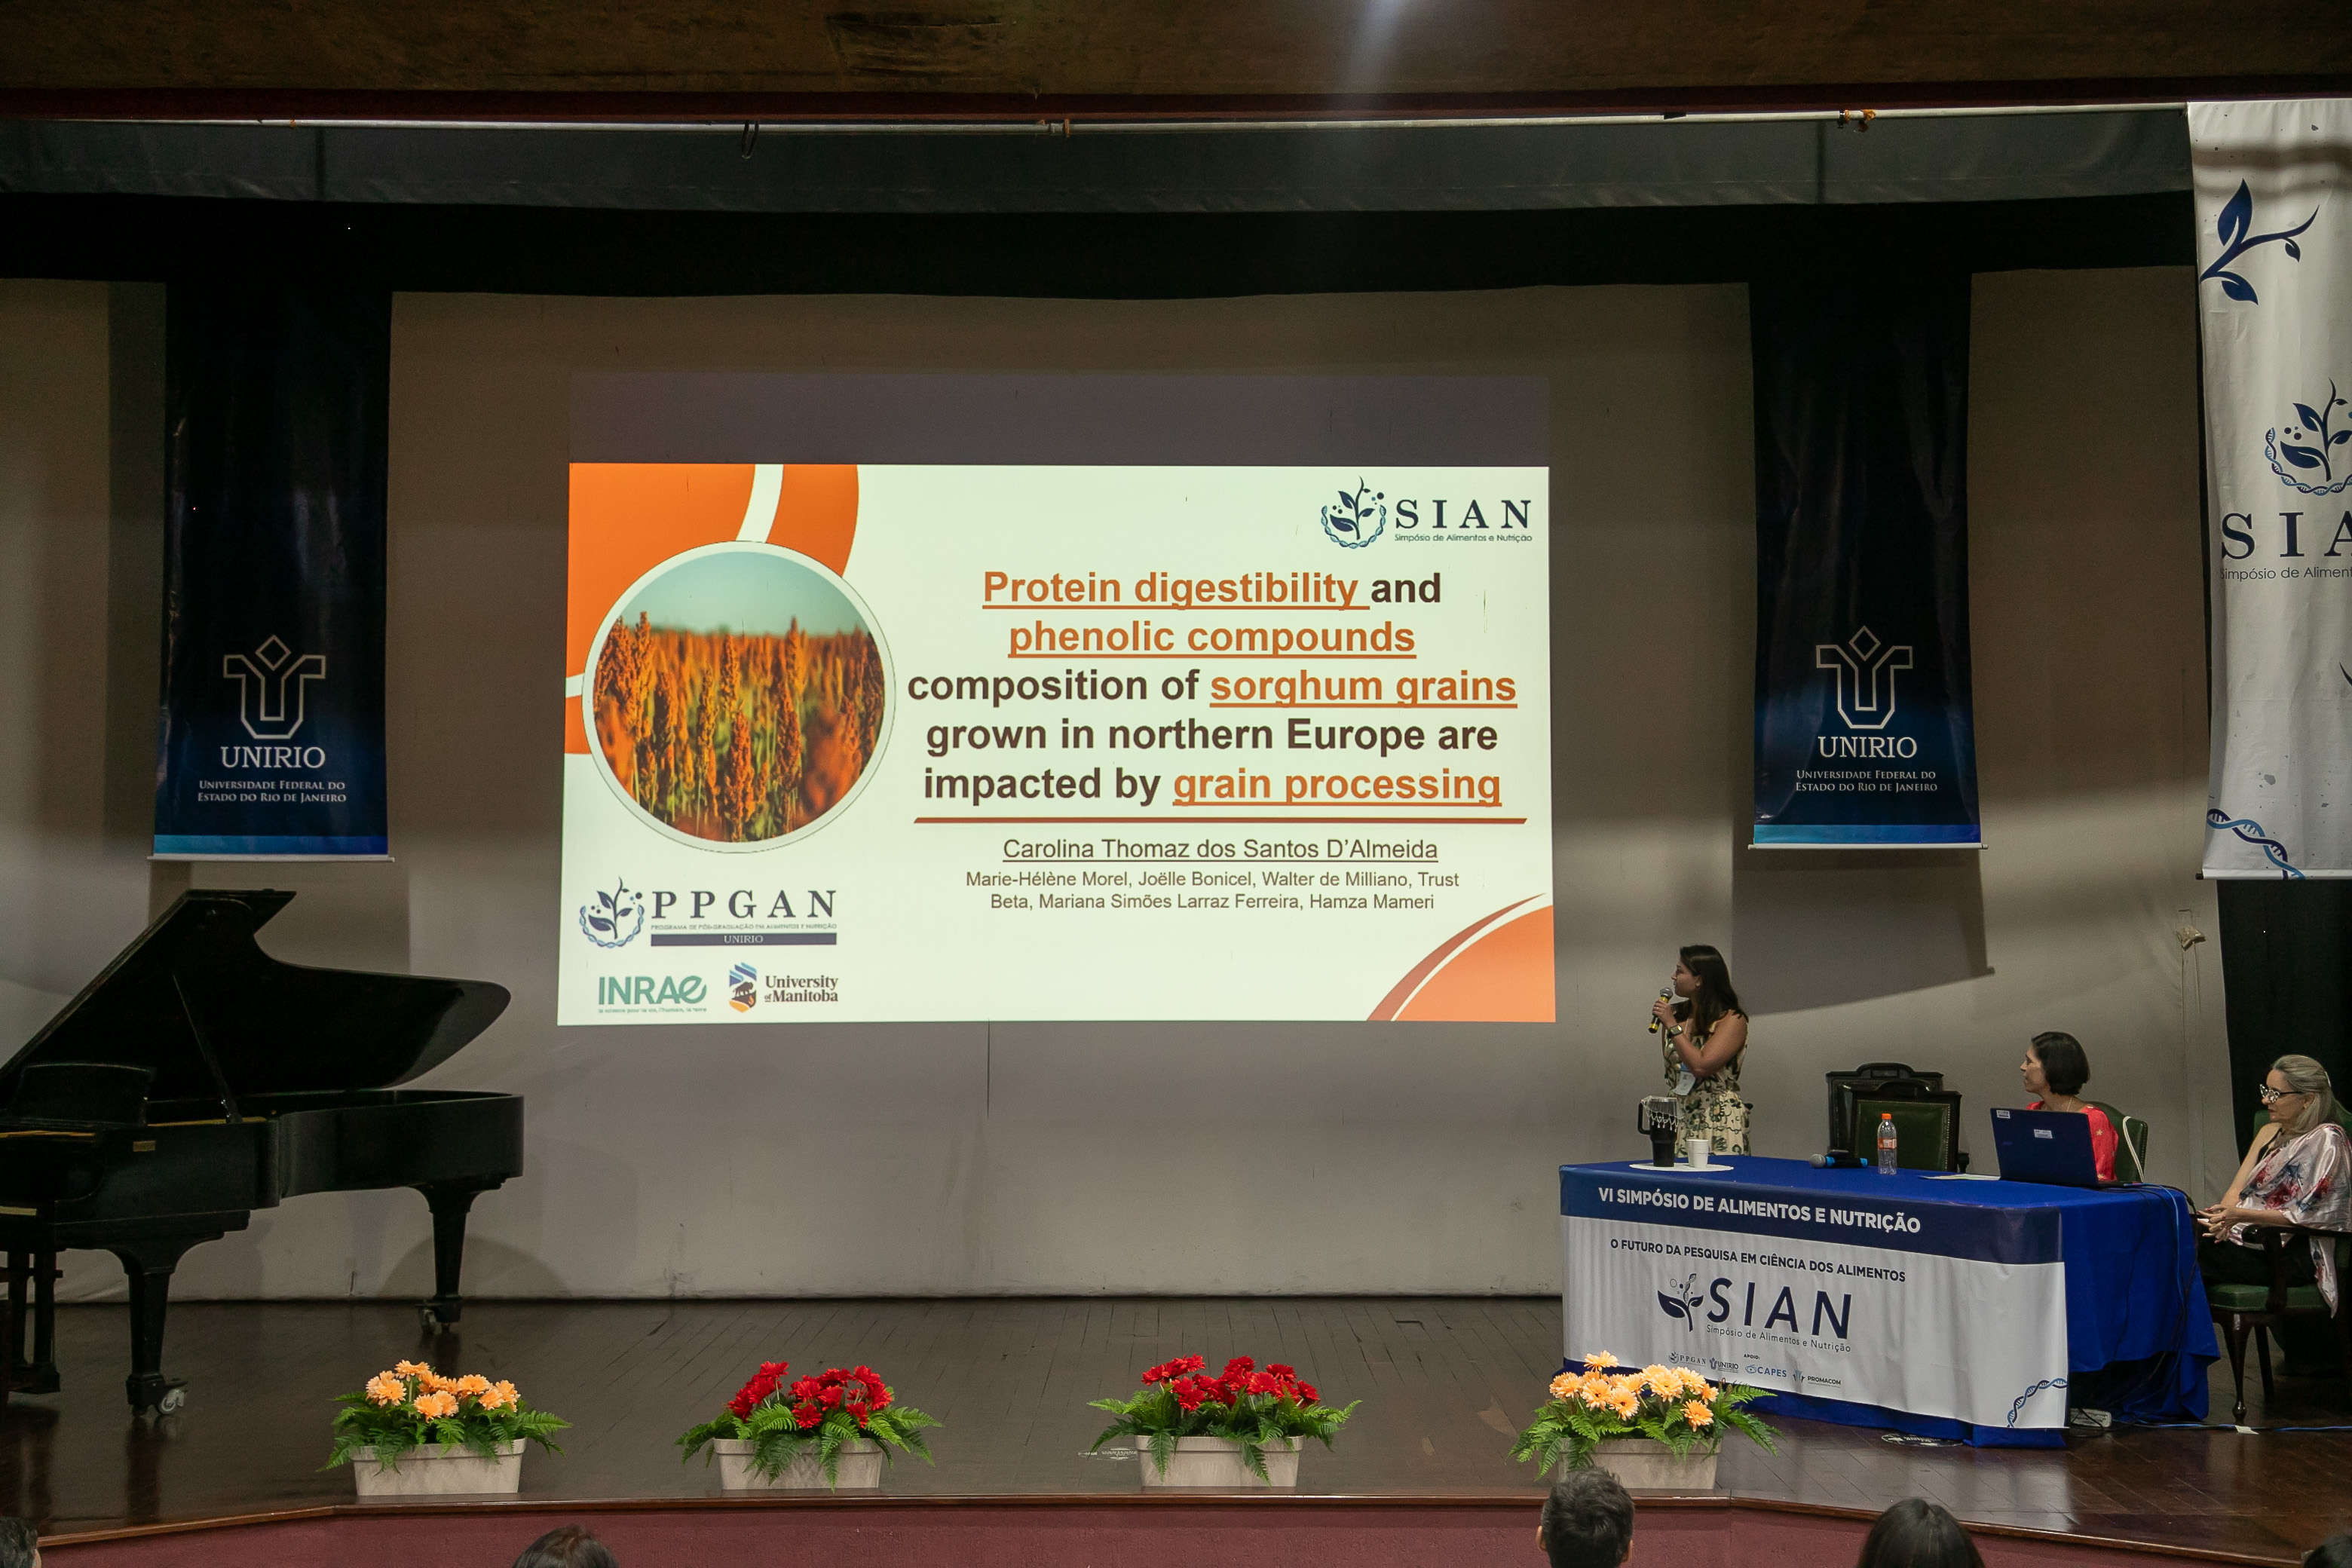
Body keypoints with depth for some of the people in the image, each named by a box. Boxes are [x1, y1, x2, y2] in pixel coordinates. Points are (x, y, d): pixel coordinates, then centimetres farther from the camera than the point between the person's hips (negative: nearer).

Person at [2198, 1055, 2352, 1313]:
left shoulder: (2326, 1139, -7)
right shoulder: (2270, 1133, 19)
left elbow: (2305, 1215, -13)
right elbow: (2237, 1189, 13)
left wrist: (2242, 1216, -21)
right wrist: (2223, 1217, -9)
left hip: (2298, 1256, -8)